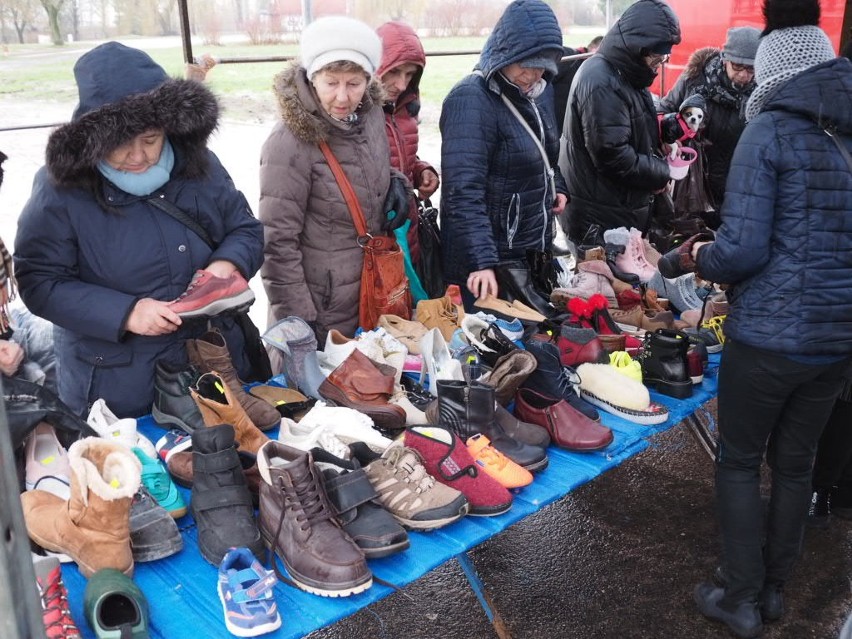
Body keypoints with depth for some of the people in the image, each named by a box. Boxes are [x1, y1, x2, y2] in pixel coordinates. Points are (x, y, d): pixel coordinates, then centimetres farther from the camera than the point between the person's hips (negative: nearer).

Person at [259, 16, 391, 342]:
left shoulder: (371, 114, -2)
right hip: (320, 310, -6)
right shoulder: (290, 143, -22)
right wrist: (296, 321, -19)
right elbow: (278, 242, -20)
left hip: (370, 297, 6)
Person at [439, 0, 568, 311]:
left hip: (535, 247, 8)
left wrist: (557, 187, 6)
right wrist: (482, 261, -37)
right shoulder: (471, 99, -20)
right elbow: (465, 191, -29)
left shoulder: (540, 92, 5)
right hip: (488, 256, -7)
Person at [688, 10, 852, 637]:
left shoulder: (769, 132, -10)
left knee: (739, 462, 12)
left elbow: (742, 250, -18)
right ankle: (773, 589, 36)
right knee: (796, 463, 19)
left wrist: (703, 258, 3)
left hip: (770, 332, -6)